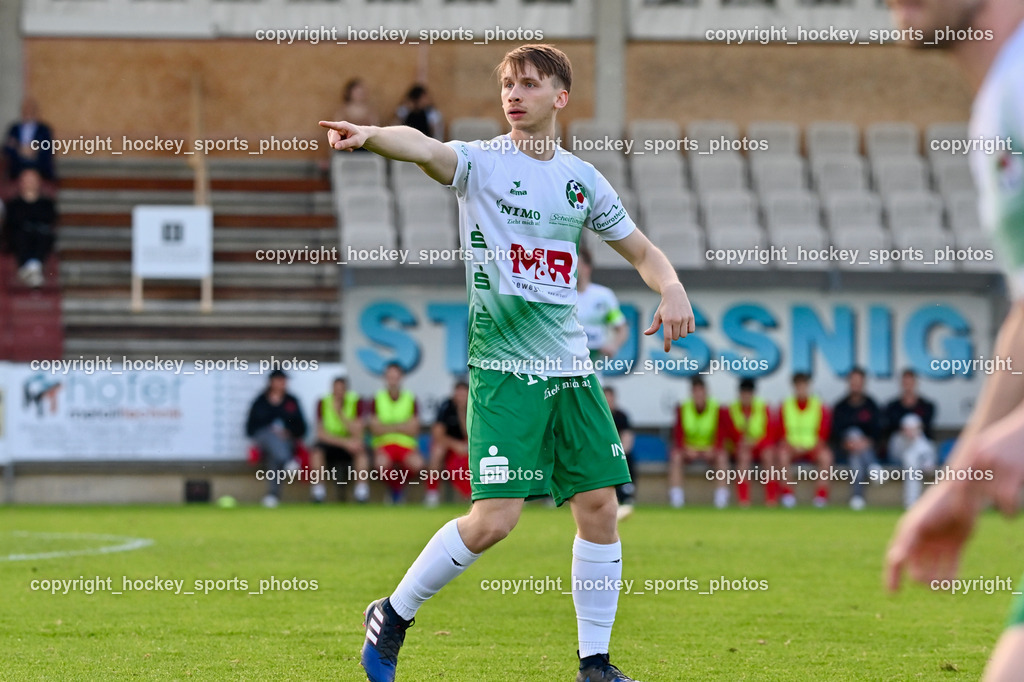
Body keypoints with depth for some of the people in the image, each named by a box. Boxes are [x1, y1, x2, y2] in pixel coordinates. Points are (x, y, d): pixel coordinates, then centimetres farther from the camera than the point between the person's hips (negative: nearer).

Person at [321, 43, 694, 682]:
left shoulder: (582, 179, 11)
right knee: (494, 519, -14)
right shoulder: (481, 162, -3)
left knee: (600, 506, 1)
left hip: (570, 368, 5)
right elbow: (422, 147, -26)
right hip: (503, 367, -5)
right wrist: (369, 134, -48)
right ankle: (392, 617, 7)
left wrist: (673, 290, -1)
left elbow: (643, 252, 22)